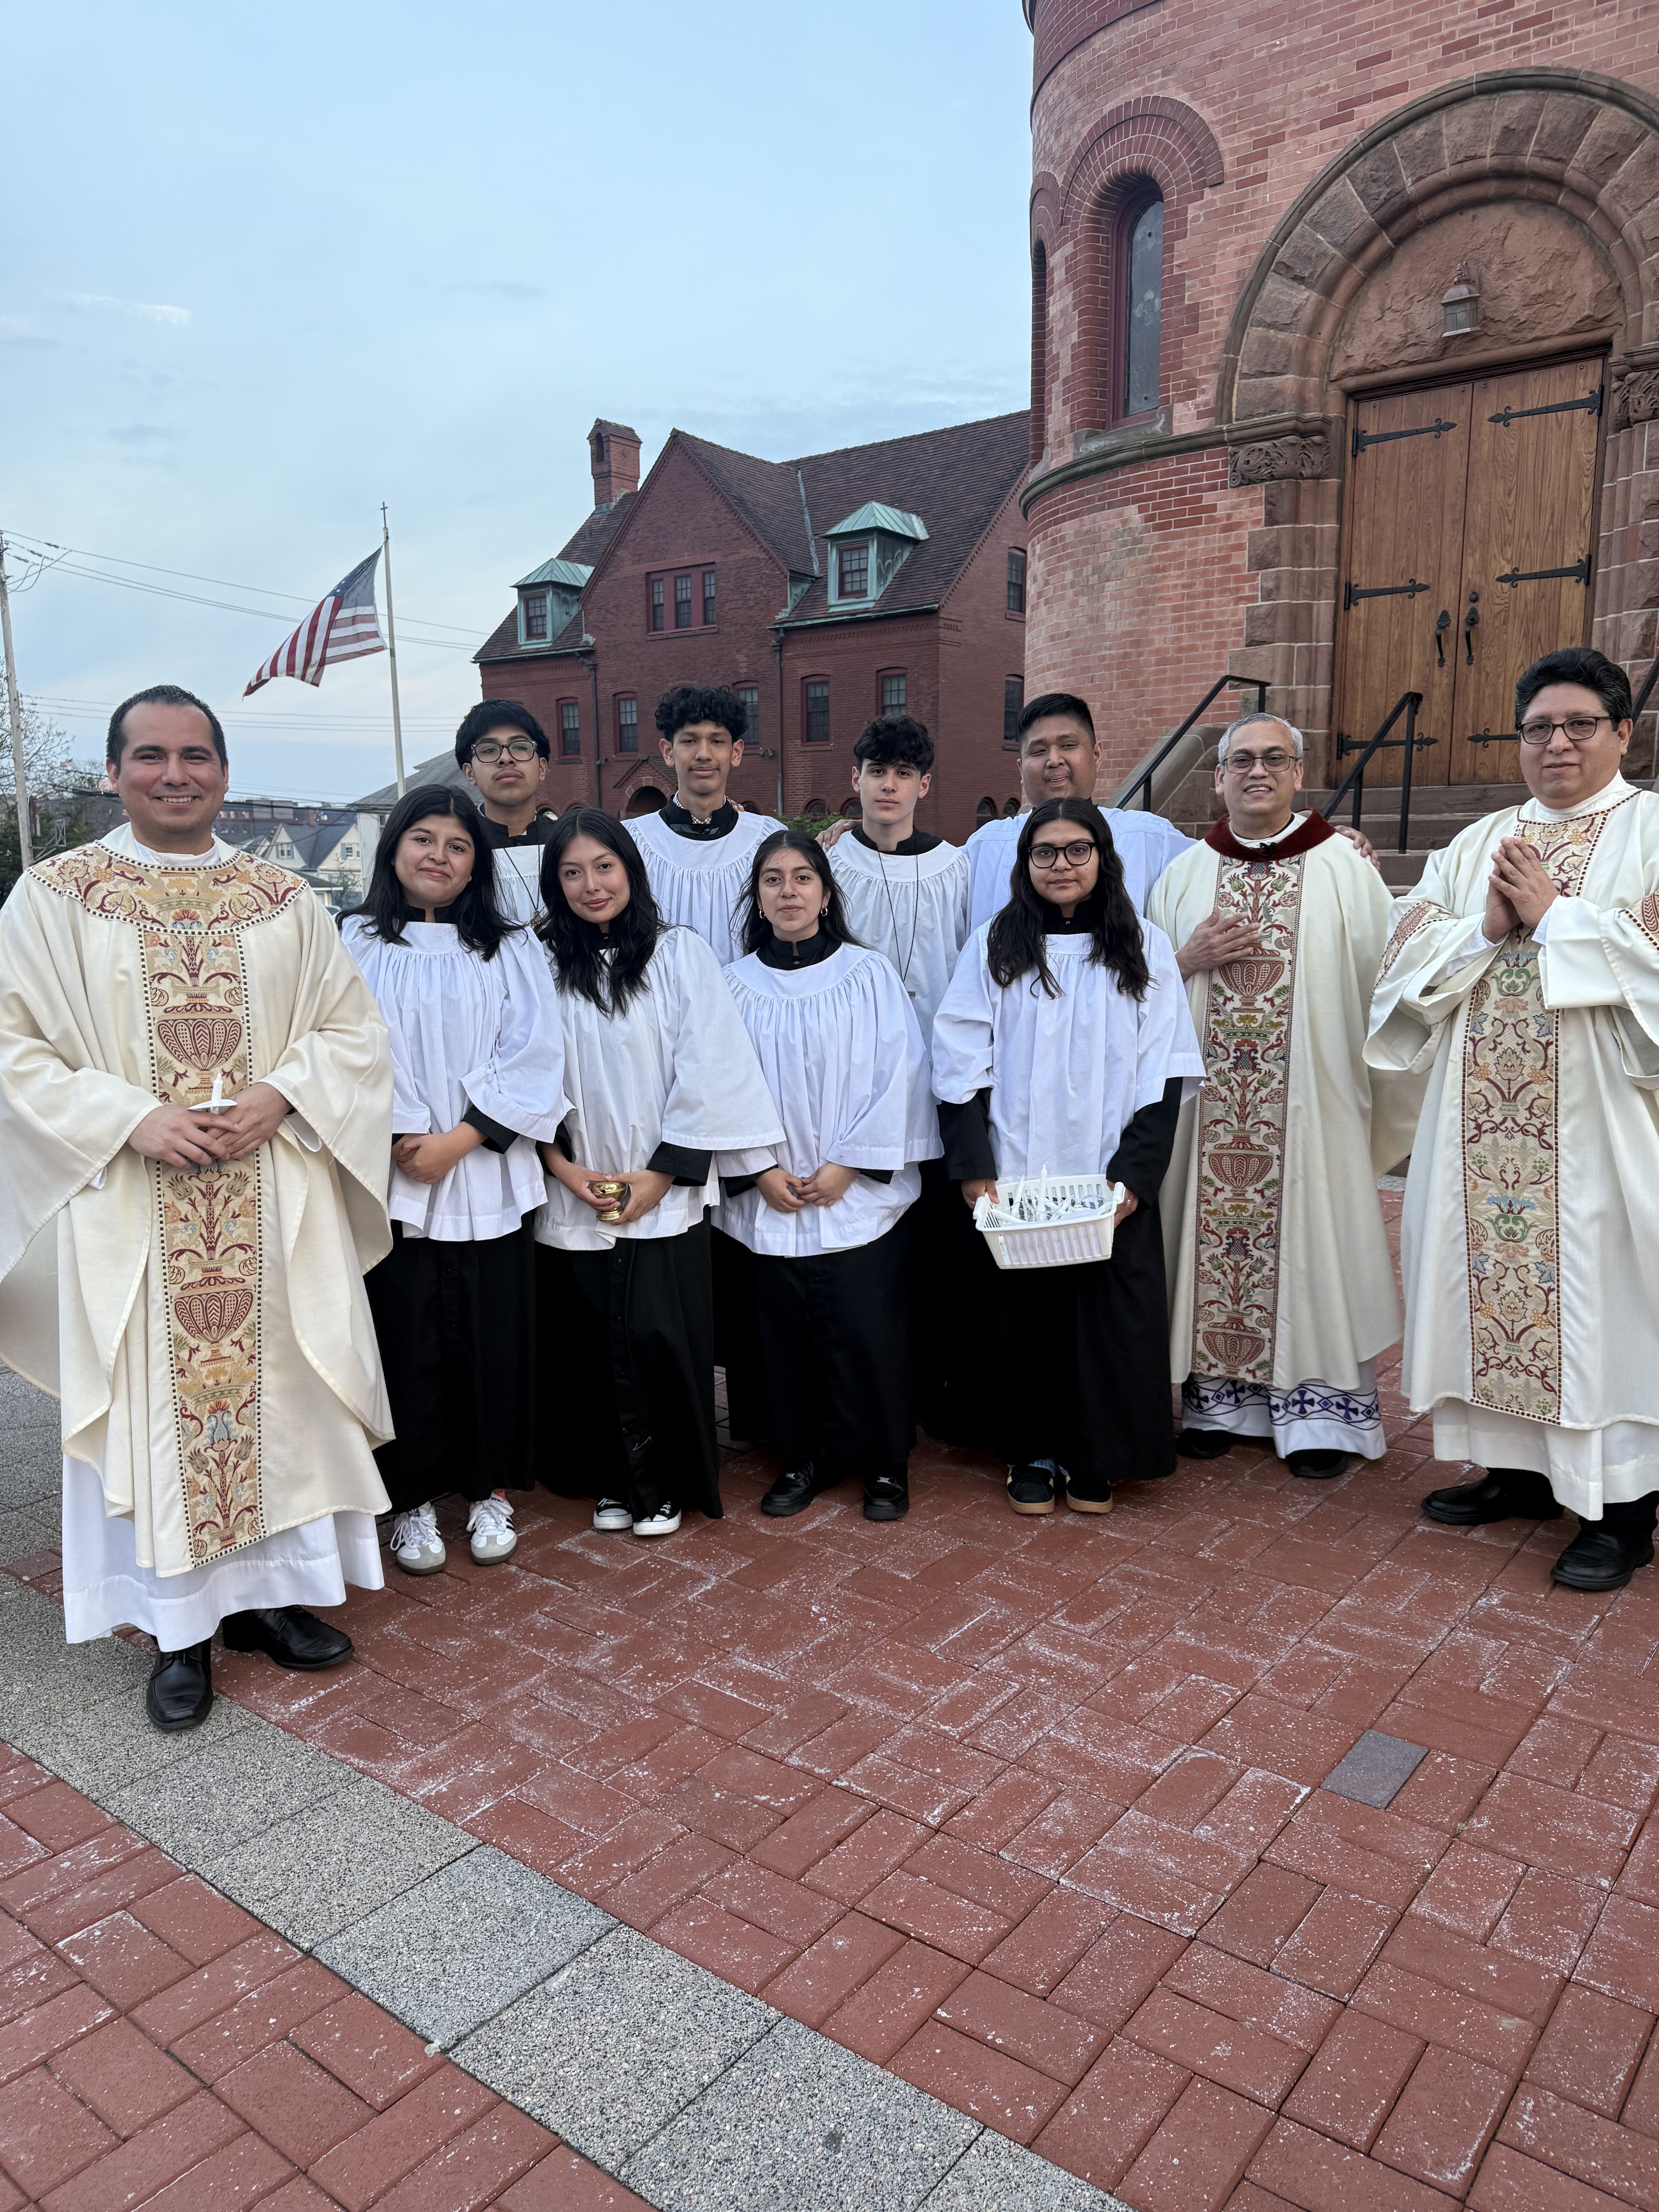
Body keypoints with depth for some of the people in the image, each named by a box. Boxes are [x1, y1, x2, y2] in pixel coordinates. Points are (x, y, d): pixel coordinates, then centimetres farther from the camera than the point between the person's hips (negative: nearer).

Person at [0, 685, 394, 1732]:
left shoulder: (283, 898, 7)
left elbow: (353, 1029, 6)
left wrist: (279, 1097, -12)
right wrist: (132, 1117, -15)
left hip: (275, 1201, 2)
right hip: (131, 1203, -2)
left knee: (275, 1389, 8)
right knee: (153, 1403, 4)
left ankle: (272, 1589, 26)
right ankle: (182, 1628, 20)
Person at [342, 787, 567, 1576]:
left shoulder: (510, 949, 6)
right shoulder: (354, 944, 4)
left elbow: (534, 1057, -3)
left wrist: (459, 1140, -12)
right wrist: (401, 1139, -14)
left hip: (488, 1179, 1)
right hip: (392, 1180, -1)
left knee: (494, 1338, 6)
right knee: (407, 1342, 5)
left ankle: (491, 1490, 22)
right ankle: (413, 1498, 20)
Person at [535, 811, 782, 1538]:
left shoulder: (681, 954, 1)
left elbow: (706, 1071, -4)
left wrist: (661, 1175, -9)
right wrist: (564, 1166, -7)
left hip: (665, 1192, -2)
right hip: (575, 1196, 2)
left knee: (658, 1333, -4)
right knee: (596, 1338, 5)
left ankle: (665, 1483, 13)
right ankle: (614, 1479, 22)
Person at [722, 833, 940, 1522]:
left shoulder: (871, 975, 0)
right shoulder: (735, 986, 5)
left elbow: (898, 1076, -4)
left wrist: (848, 1164, -10)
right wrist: (760, 1170, -8)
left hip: (860, 1198, -2)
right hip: (769, 1200, 2)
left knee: (868, 1332, -1)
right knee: (787, 1334, 7)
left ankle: (885, 1464, 16)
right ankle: (805, 1458, 24)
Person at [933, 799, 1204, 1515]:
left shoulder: (1144, 949, 4)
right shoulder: (993, 946, 4)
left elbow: (1166, 1074, 0)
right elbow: (960, 1065, 0)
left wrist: (1133, 1175, -9)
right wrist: (974, 1168, -8)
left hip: (1111, 1181, 0)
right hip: (1016, 1179, 0)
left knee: (1109, 1315, 3)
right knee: (1026, 1315, 5)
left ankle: (1095, 1461, 21)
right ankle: (1034, 1456, 22)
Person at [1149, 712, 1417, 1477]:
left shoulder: (1344, 866, 2)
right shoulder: (1184, 875, 10)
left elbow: (1380, 978, 1)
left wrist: (1383, 1091, -4)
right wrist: (1189, 960, -8)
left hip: (1312, 1093, -2)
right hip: (1208, 1098, 2)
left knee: (1309, 1231, 2)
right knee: (1214, 1227, 5)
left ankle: (1318, 1407, 14)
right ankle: (1219, 1396, 18)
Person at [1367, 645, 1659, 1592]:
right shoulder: (1480, 842, 16)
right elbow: (1408, 956, 8)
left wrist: (1553, 917, -12)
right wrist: (1486, 928, -9)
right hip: (1484, 1127, 5)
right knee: (1495, 1276, 9)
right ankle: (1519, 1469, 25)